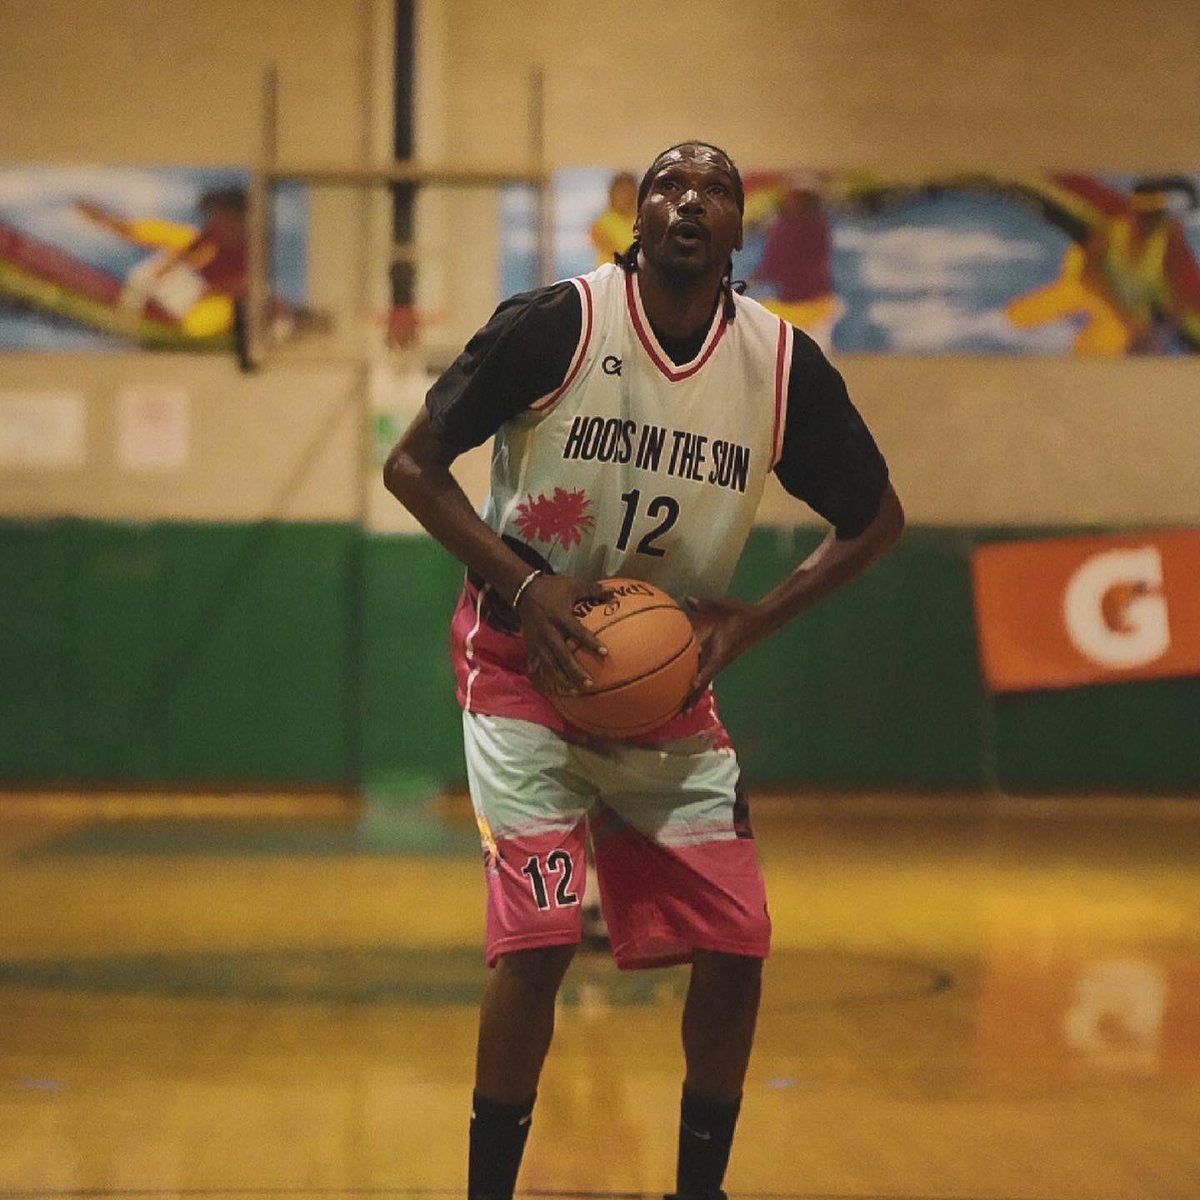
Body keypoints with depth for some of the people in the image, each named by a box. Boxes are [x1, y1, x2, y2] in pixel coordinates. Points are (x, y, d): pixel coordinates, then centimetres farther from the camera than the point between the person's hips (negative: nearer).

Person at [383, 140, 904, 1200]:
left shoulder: (784, 364, -7)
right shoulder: (556, 324, -15)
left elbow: (875, 518, 6)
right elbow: (412, 465, -8)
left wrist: (748, 622, -6)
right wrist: (523, 585, -19)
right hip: (529, 665, -3)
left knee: (735, 946, -3)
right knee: (539, 938, -15)